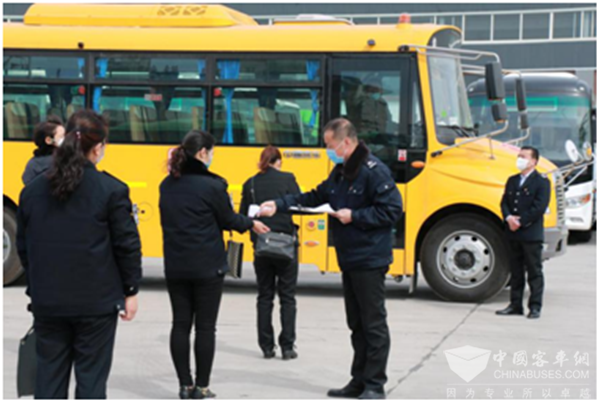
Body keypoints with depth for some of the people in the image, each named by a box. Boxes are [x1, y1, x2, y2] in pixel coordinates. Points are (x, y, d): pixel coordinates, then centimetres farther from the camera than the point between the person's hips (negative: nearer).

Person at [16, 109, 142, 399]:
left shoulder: (32, 190, 5)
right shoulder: (111, 190, -10)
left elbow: (23, 246, 12)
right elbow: (127, 245, -7)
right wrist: (131, 290, 3)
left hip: (47, 300, 4)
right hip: (96, 300, -4)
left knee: (49, 375, 11)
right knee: (91, 376, 4)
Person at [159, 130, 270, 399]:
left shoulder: (168, 185, 5)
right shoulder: (211, 185, -14)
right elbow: (228, 220, -5)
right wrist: (251, 224, 15)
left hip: (175, 266, 5)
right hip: (207, 266, -5)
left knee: (181, 324, 9)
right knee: (205, 326, 4)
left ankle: (185, 385, 12)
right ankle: (201, 387, 9)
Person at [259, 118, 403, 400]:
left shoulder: (374, 171, -15)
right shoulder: (340, 172, 13)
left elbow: (392, 210, -19)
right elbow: (316, 197, 16)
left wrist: (354, 216, -19)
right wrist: (279, 205, 7)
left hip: (370, 261, -9)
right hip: (349, 260, 9)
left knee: (373, 323, -2)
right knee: (356, 323, 15)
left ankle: (375, 385, 5)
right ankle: (359, 381, 23)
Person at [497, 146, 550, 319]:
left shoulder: (541, 182, -5)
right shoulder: (512, 181, 15)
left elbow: (539, 207, -14)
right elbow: (505, 202, 10)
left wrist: (520, 222, -16)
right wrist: (509, 218, -10)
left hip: (531, 234, -6)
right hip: (513, 234, 6)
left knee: (534, 272, -1)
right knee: (516, 271, 11)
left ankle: (535, 307, 3)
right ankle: (515, 305, 17)